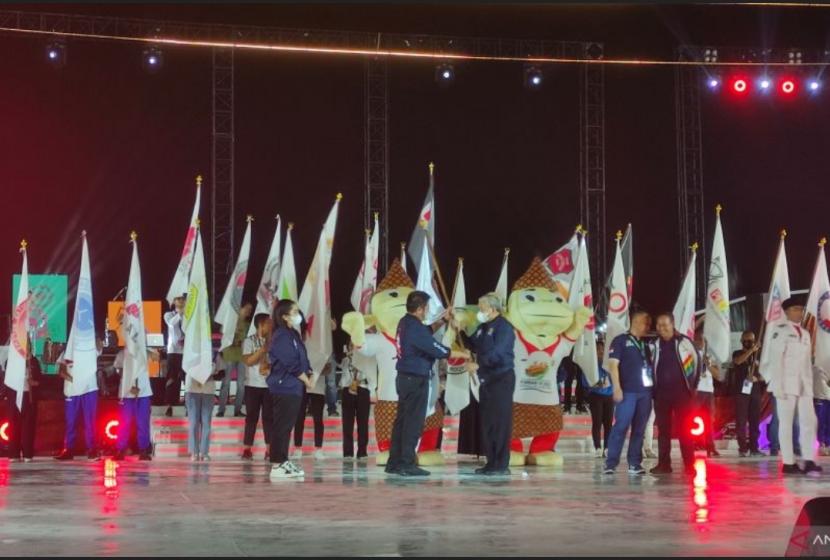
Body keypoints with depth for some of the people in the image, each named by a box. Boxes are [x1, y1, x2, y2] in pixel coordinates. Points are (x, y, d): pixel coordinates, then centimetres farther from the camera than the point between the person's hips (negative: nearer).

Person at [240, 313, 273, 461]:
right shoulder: (249, 341, -1)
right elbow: (248, 361, -11)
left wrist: (271, 369, -12)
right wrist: (264, 348, -14)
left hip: (270, 385, 2)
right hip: (253, 385, -2)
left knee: (269, 417, 2)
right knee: (252, 417, 1)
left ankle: (269, 451, 5)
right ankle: (247, 450, 4)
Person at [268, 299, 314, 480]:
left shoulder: (293, 335, 17)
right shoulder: (282, 336, -13)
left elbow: (301, 360, 17)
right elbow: (291, 364, -17)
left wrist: (308, 375, 0)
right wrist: (306, 380, -7)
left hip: (293, 387, 9)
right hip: (284, 387, -9)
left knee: (286, 426, 12)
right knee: (282, 426, -8)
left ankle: (283, 463, 17)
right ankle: (277, 465, -6)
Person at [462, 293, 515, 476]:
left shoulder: (503, 327, -12)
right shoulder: (483, 327, 16)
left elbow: (497, 353, -23)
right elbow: (472, 345, 19)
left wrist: (477, 365, -28)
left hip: (501, 379, -9)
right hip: (486, 380, 9)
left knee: (500, 422, -8)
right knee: (486, 423, 10)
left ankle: (502, 465, -5)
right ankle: (491, 462, 16)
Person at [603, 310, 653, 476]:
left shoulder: (645, 344, 19)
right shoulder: (620, 341, 1)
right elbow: (613, 365, -6)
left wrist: (654, 388, 12)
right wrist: (617, 388, -15)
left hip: (645, 391, 6)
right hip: (628, 391, -6)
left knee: (639, 429, 5)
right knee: (621, 426, -10)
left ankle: (635, 463, 9)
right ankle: (611, 463, -8)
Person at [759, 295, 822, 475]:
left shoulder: (805, 334, 17)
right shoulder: (779, 330, -4)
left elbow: (807, 362, 17)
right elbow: (775, 359, -10)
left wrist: (810, 384, 10)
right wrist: (778, 386, -16)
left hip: (804, 385, 6)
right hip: (786, 383, -6)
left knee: (809, 421, -1)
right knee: (786, 423, -3)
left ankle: (809, 461, 1)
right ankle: (788, 463, -1)